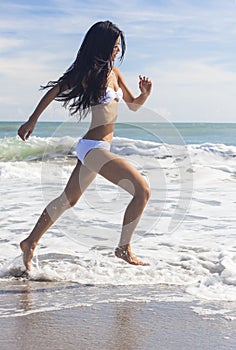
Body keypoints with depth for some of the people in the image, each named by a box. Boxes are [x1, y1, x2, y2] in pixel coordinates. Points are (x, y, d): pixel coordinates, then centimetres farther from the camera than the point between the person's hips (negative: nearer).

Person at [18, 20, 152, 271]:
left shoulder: (114, 72, 12)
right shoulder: (89, 72, -11)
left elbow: (133, 105, 20)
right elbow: (54, 91, -1)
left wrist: (145, 93, -2)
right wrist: (32, 120, 5)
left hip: (95, 147, 9)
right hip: (94, 147, -9)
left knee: (68, 199, 19)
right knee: (142, 190, -12)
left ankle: (30, 243, 31)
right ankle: (123, 248, -1)